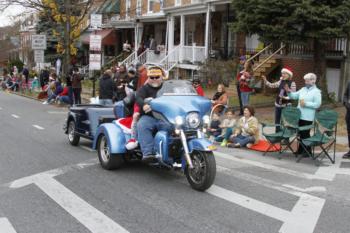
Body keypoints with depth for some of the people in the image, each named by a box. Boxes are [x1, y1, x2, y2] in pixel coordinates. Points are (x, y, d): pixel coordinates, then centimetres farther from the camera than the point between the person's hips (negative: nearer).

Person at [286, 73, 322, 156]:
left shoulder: (316, 92, -6)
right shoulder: (303, 89, 14)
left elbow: (317, 104, -14)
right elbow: (294, 96, 15)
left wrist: (306, 103, -18)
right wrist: (289, 91, -4)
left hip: (308, 117, -6)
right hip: (300, 115, 6)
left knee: (306, 134, -2)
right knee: (301, 133, 12)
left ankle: (307, 151, 10)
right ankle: (301, 149, 23)